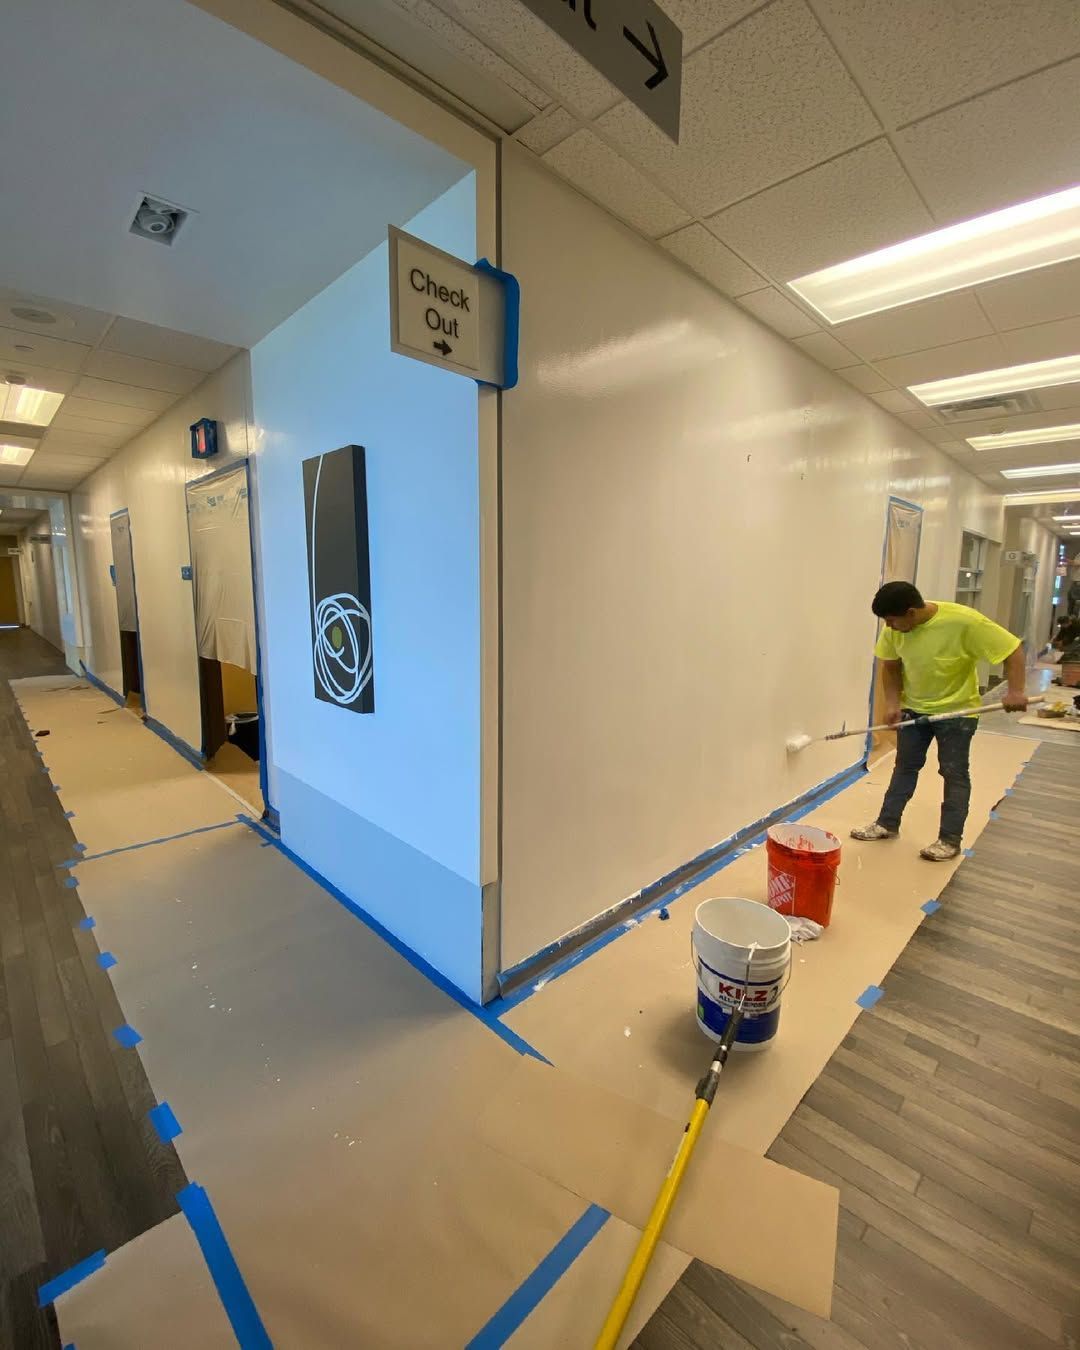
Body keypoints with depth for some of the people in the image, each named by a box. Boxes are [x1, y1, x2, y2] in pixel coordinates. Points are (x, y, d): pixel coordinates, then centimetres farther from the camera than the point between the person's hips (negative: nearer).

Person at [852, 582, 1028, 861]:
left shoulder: (964, 621, -28)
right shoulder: (895, 628, -14)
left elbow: (1013, 649, -20)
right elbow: (890, 666, 0)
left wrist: (1016, 691, -31)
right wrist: (893, 703, -10)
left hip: (957, 710, -4)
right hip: (913, 708, 4)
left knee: (954, 774, 5)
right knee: (904, 767, 13)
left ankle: (950, 840, 16)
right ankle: (887, 824, 23)